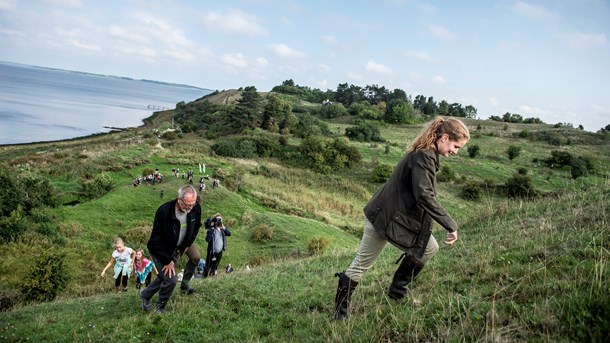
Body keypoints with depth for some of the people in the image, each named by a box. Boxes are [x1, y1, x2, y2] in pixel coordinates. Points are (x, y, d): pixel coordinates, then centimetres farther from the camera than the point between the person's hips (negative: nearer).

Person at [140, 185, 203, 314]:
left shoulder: (195, 208, -21)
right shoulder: (164, 211, -35)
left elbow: (196, 226, 4)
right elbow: (156, 240, -26)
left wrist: (188, 244, 3)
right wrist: (167, 261, -21)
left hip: (179, 245, 6)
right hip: (159, 249, -6)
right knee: (171, 278, -12)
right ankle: (160, 308, 14)